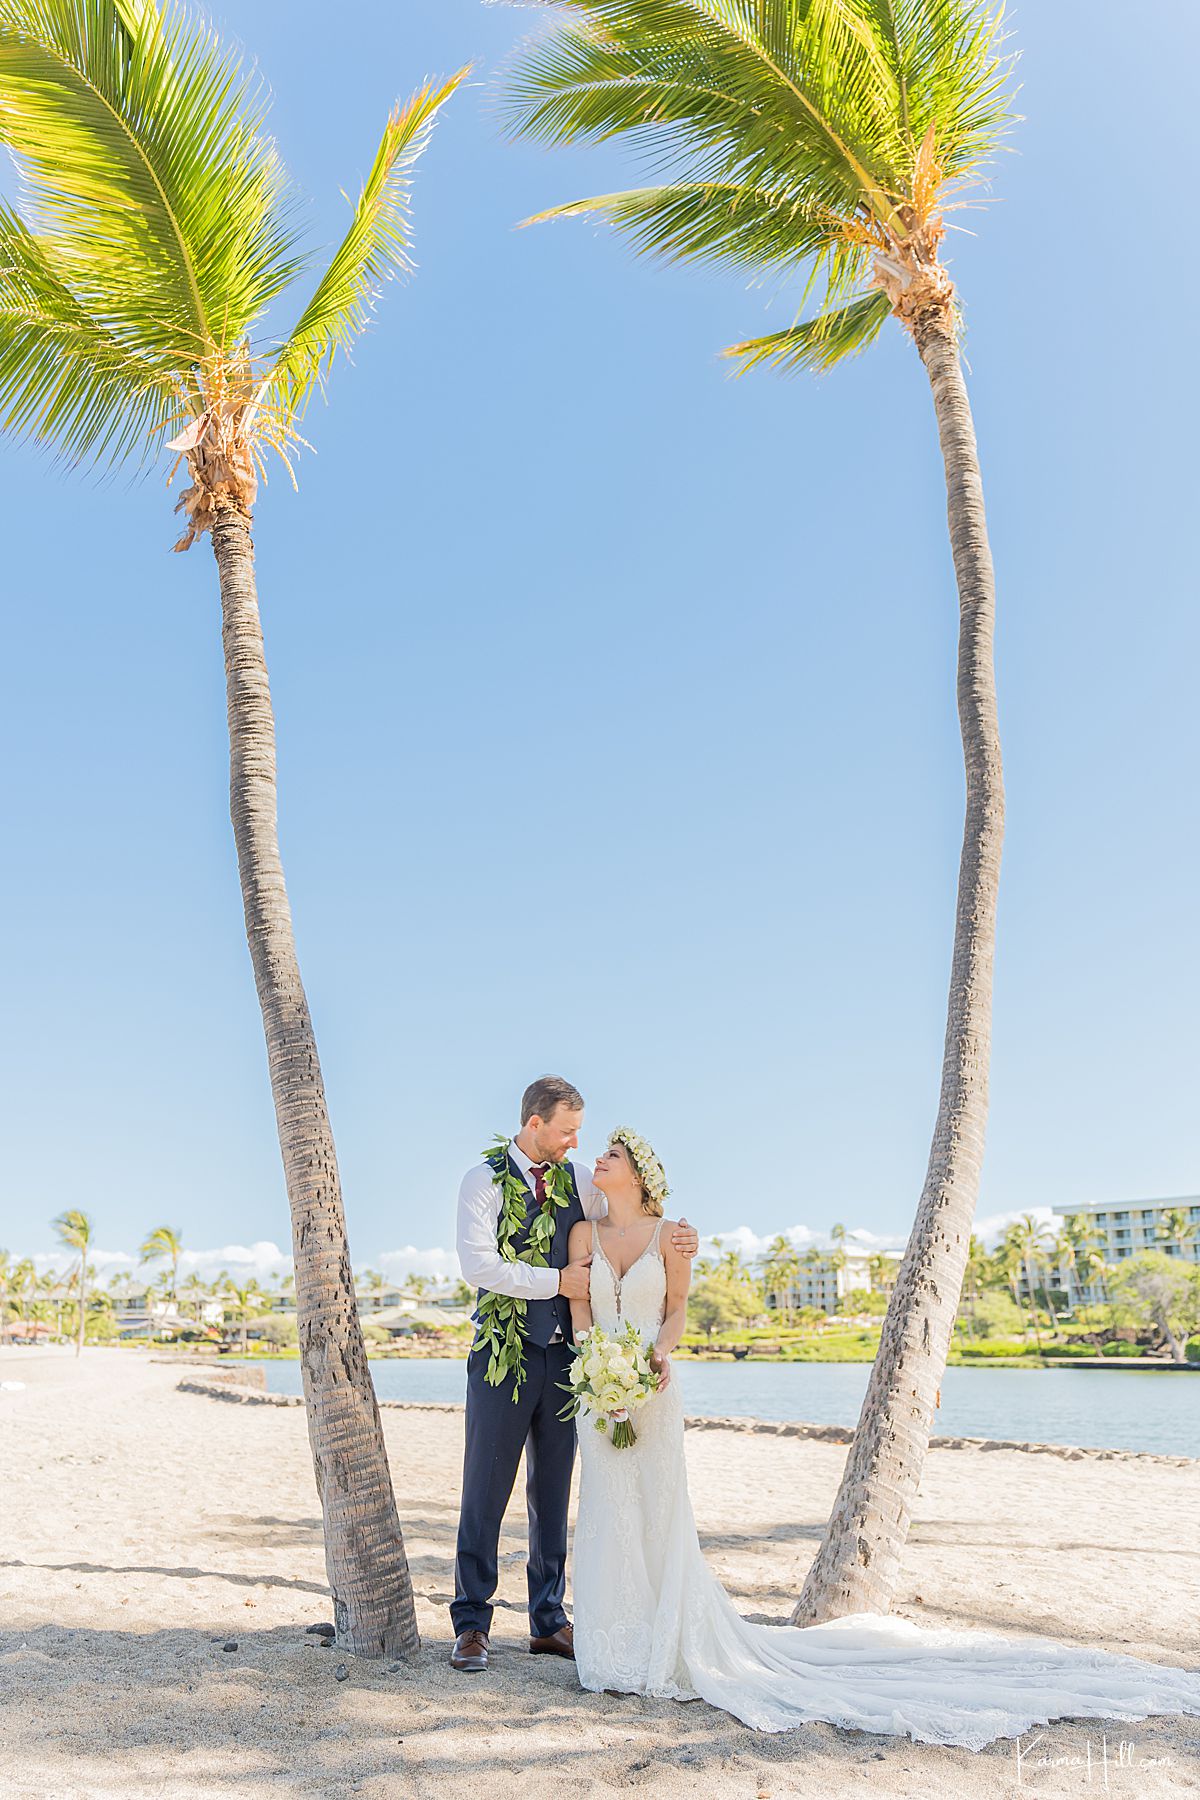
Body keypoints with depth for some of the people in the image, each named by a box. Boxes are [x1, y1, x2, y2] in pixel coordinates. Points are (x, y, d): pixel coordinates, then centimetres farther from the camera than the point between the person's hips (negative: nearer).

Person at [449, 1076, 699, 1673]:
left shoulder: (577, 1180, 8)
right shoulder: (485, 1179, -4)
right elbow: (477, 1264, -15)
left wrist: (675, 1236, -9)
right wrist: (558, 1281, -15)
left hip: (563, 1353, 4)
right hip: (504, 1353, -4)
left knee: (554, 1493, 11)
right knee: (486, 1490, 1)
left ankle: (549, 1621, 21)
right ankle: (471, 1624, 12)